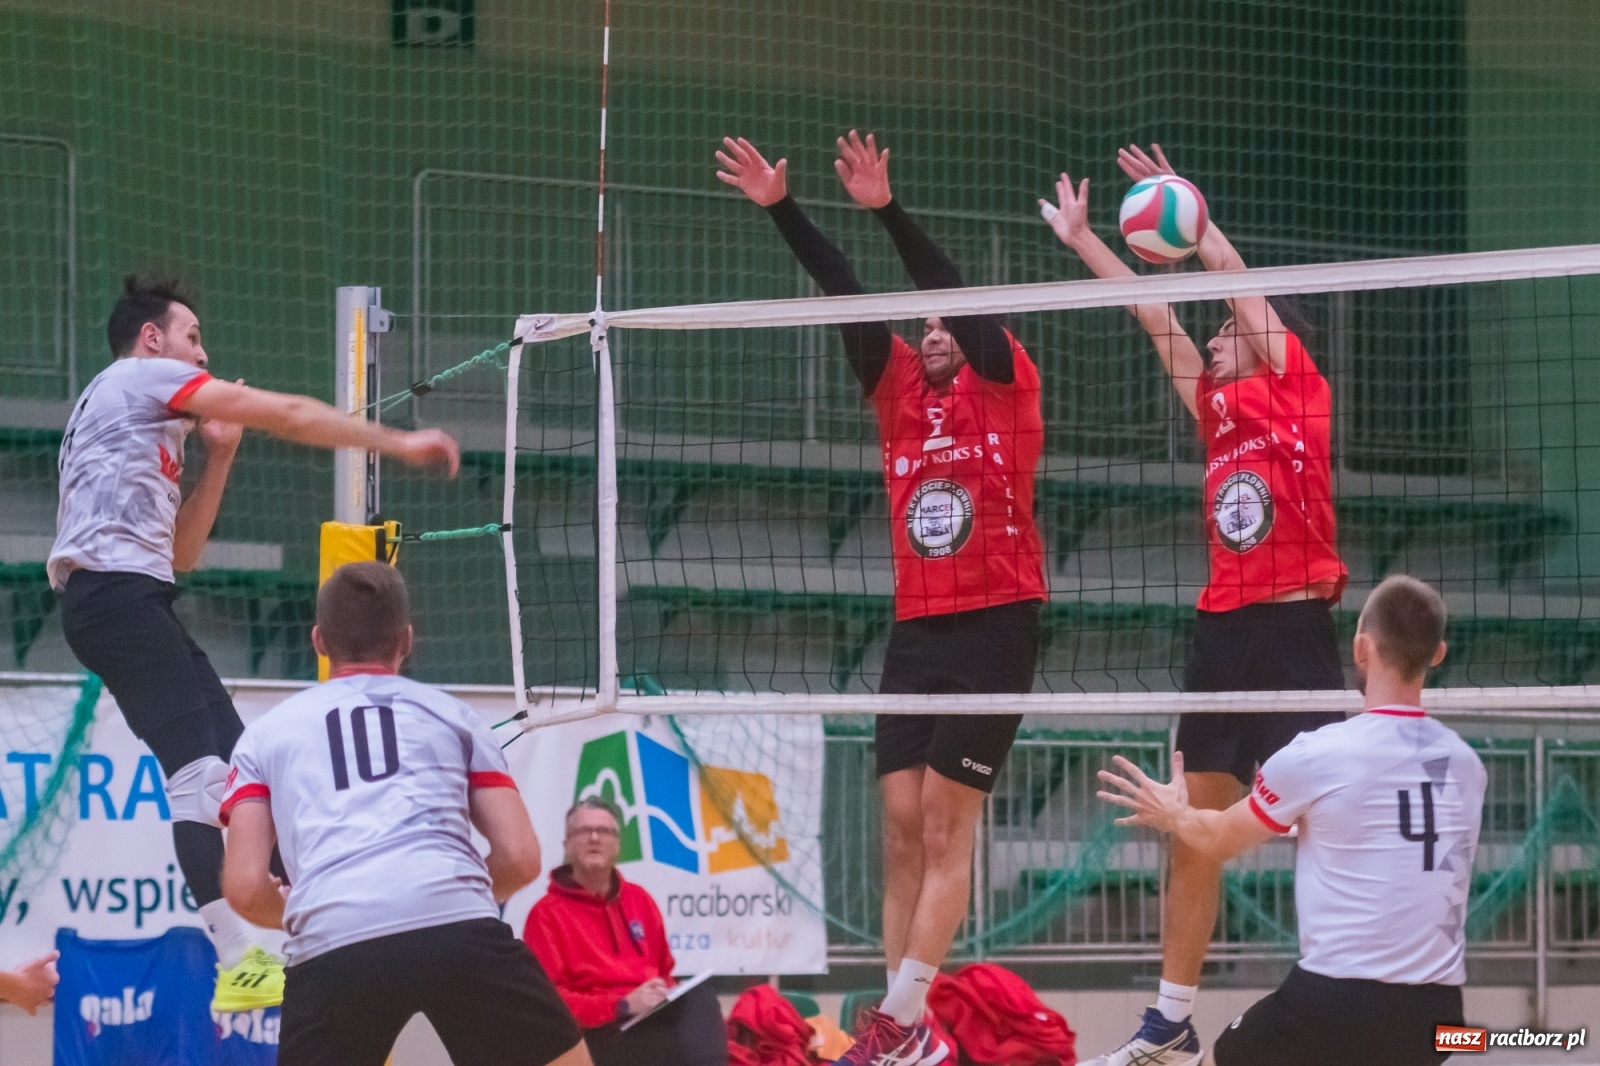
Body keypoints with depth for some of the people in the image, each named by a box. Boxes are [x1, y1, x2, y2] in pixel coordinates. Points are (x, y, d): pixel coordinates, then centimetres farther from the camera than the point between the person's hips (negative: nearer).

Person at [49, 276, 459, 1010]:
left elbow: (181, 552, 29)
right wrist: (398, 444, 8)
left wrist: (219, 454, 22)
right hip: (117, 590, -10)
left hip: (133, 599, 10)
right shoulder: (143, 377, 4)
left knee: (233, 765, 6)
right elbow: (291, 417, 2)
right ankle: (239, 963, -25)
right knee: (199, 770, -18)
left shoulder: (142, 419, 31)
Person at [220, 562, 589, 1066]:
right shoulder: (453, 715, 25)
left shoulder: (266, 733, 25)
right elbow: (521, 858, 18)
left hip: (331, 947, 0)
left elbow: (246, 887, 14)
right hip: (459, 927, 0)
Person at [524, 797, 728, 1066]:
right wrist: (624, 1005, -17)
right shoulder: (547, 913, 2)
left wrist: (668, 997, 2)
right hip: (599, 1033, -6)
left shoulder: (639, 900, 20)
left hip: (653, 1018, 6)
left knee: (697, 997, -29)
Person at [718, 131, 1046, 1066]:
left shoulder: (1005, 386, 1)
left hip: (995, 628, -6)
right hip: (916, 630, 6)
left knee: (946, 827, -8)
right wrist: (783, 211, -1)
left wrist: (889, 211, -24)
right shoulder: (900, 393, 13)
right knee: (903, 828, 1)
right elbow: (846, 296, 6)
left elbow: (954, 293, -13)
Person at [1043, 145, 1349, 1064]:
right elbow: (1157, 318, 21)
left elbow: (1242, 285, -3)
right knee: (1193, 830, 8)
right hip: (1224, 632, 8)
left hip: (1295, 631, -8)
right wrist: (1082, 240, 23)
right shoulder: (1219, 411, 18)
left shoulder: (1295, 388, 3)